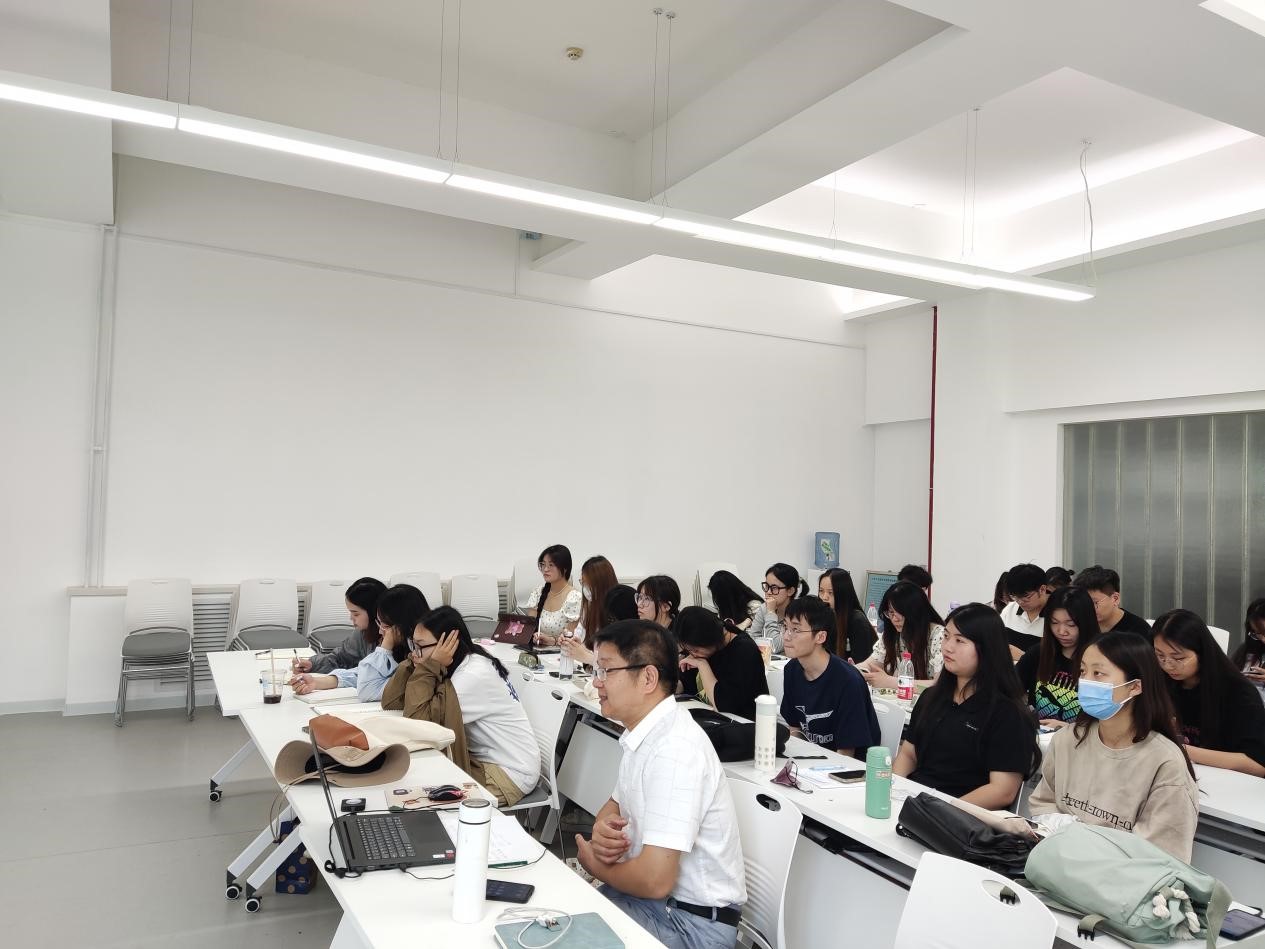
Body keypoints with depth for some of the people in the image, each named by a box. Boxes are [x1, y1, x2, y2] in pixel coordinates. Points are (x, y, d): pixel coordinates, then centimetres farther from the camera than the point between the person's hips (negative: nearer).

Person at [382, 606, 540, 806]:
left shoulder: (474, 676, -26)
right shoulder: (452, 667, -1)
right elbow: (390, 701, -5)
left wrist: (429, 667, -25)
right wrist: (416, 661, -12)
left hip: (510, 772, -8)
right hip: (479, 759, 8)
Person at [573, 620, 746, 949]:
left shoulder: (674, 750, -27)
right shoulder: (642, 732, 3)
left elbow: (655, 880, -29)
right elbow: (616, 804, 17)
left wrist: (593, 863, -9)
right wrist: (602, 827, -7)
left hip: (692, 921, -8)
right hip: (648, 893, 8)